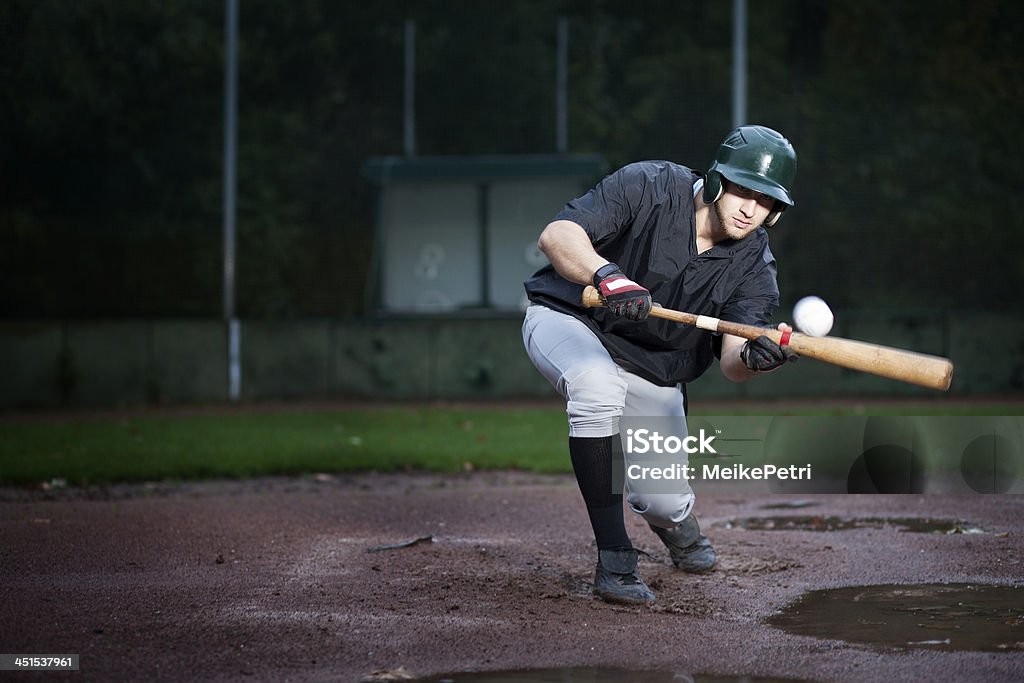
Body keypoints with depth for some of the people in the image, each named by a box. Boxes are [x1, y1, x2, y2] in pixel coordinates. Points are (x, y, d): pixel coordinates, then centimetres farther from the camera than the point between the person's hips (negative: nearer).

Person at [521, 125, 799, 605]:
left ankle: (674, 519, 39)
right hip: (568, 318, -4)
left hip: (655, 372, 4)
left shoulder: (753, 265, -13)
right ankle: (613, 559, -28)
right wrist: (608, 276, -54)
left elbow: (731, 361, -24)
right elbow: (556, 235, -34)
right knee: (599, 386, -39)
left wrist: (753, 357, -49)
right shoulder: (651, 187, -23)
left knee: (666, 504, -6)